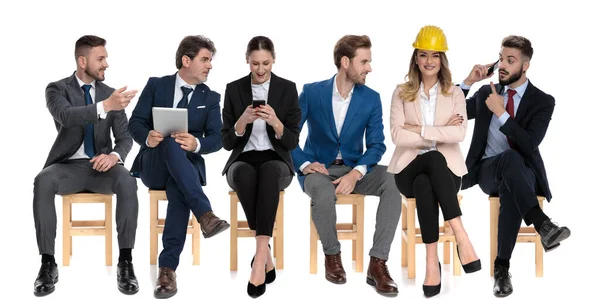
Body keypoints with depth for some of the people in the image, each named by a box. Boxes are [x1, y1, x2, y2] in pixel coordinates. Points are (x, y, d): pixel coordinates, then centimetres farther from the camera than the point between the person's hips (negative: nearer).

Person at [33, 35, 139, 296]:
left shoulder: (110, 94, 9)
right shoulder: (57, 89, -2)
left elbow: (124, 138, 5)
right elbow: (66, 116, -25)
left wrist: (114, 155, -19)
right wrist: (105, 106, -39)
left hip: (100, 166, 2)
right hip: (68, 166, -2)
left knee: (127, 183, -33)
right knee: (43, 182, -36)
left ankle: (125, 262, -28)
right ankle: (48, 264, -29)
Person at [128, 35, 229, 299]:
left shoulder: (210, 98, 10)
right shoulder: (156, 85, 7)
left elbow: (216, 139, -2)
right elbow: (135, 123, 0)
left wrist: (196, 144, -25)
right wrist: (147, 137, -25)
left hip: (186, 166, 1)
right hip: (153, 164, -1)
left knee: (178, 189, -38)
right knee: (171, 144, -37)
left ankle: (167, 268, -42)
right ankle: (206, 216, -50)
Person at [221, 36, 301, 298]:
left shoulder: (287, 89, 1)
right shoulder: (234, 89, 3)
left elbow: (292, 142, -1)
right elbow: (227, 143, 2)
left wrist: (275, 123, -21)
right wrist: (242, 121, -18)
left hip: (276, 161, -1)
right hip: (243, 160, 1)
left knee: (269, 171, -39)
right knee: (244, 174, -38)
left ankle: (259, 256, -45)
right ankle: (266, 256, -31)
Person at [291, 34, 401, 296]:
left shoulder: (371, 99, -2)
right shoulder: (311, 92, -8)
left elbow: (376, 145, -6)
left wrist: (357, 173, -24)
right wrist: (304, 165, -19)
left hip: (354, 169, 2)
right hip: (318, 168, -2)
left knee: (393, 183, -28)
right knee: (324, 193, -39)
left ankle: (377, 263, -25)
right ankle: (332, 255, -10)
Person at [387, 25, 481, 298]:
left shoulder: (455, 94, 8)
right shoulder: (401, 93, 8)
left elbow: (460, 134, -9)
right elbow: (397, 135, -7)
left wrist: (420, 130, -13)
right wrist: (440, 134, -11)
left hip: (445, 168, 0)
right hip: (410, 168, 0)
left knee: (425, 184, -37)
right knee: (429, 171, -38)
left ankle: (432, 261, -38)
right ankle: (461, 237, -41)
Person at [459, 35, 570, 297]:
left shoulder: (543, 101, 0)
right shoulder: (487, 92, 11)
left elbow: (529, 145, -13)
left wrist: (501, 113, -19)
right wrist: (468, 81, -2)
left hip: (521, 172, -1)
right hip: (488, 170, 1)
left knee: (510, 190, -41)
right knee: (509, 157, -38)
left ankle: (501, 266, -37)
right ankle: (542, 224, -52)